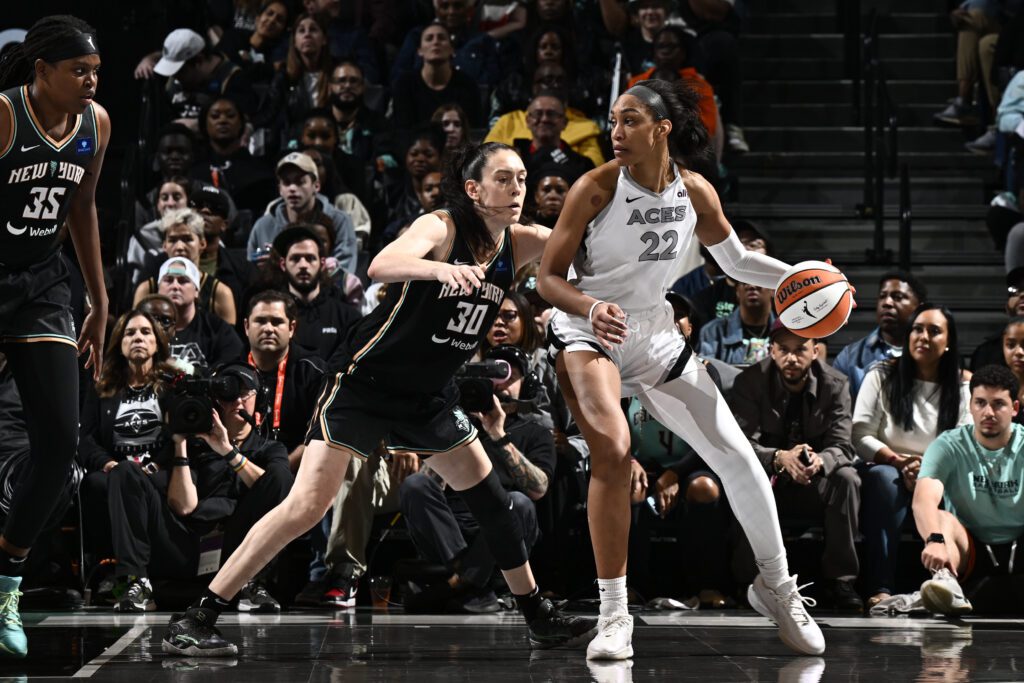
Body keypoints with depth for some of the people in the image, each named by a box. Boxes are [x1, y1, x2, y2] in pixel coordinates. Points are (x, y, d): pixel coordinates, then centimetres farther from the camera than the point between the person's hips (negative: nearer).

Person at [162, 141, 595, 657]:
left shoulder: (517, 243, 1)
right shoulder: (440, 228, -18)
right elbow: (380, 266, -37)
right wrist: (441, 268, -56)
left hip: (429, 398, 7)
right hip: (366, 383, -7)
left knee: (492, 501, 11)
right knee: (306, 506, -16)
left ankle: (539, 618, 28)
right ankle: (194, 622, -15)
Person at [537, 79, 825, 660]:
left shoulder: (695, 193, -5)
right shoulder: (596, 188, -16)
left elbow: (737, 260, 11)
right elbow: (549, 276, -12)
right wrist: (592, 308, -32)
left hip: (658, 339, 4)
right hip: (588, 335, -4)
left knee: (739, 457, 2)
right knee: (612, 450, -29)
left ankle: (776, 586, 25)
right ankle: (614, 615, -22)